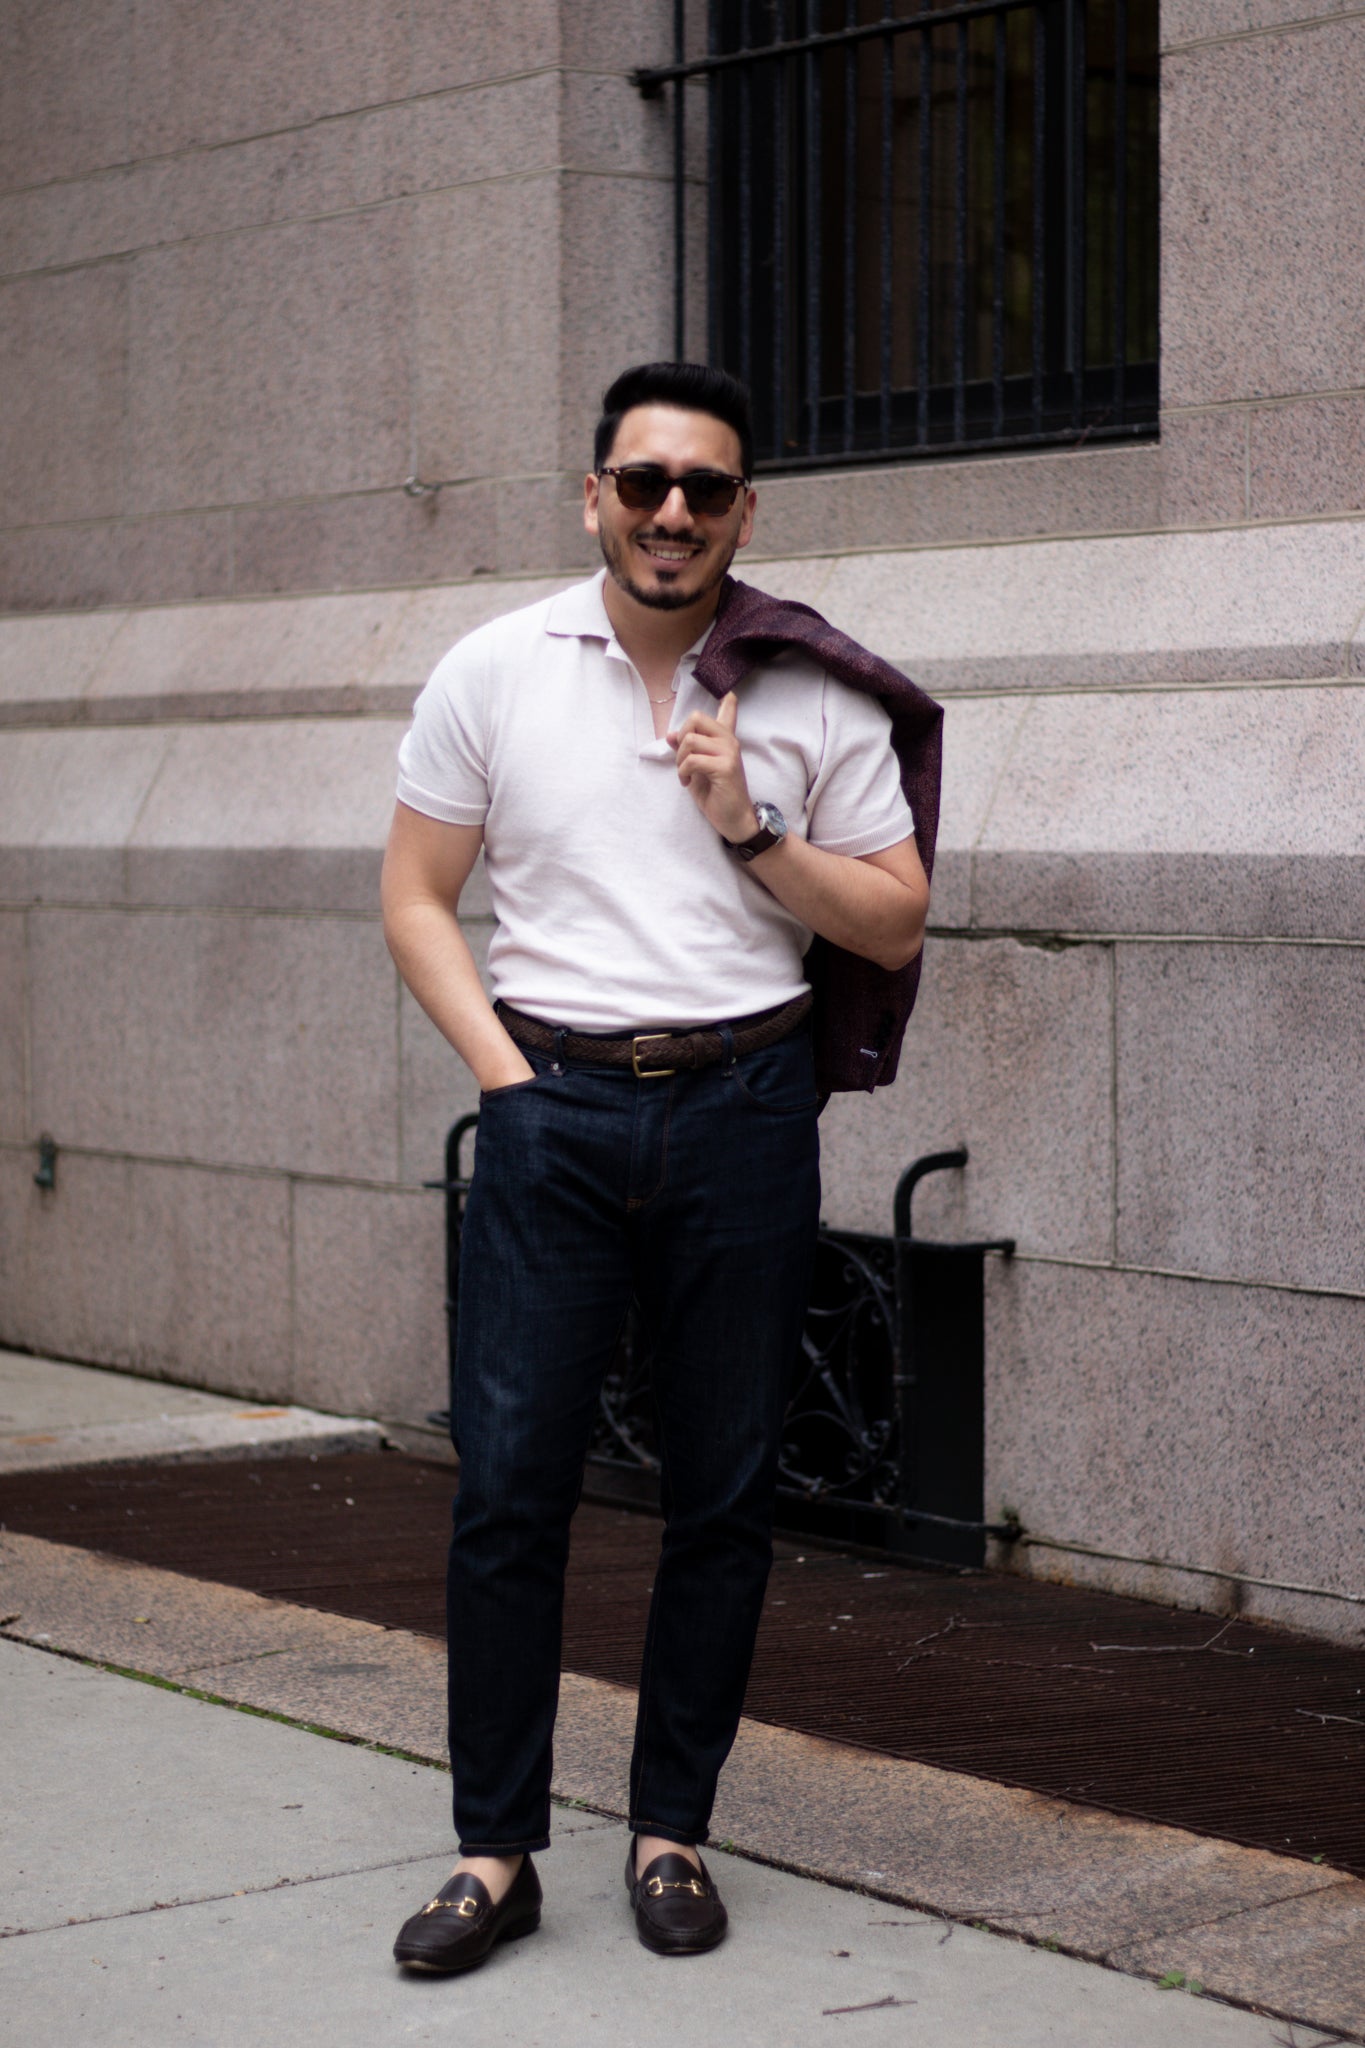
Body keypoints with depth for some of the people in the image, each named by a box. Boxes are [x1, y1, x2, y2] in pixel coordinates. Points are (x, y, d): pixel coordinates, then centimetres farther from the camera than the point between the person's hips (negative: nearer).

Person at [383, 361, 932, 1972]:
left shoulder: (811, 697, 3)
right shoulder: (495, 673, 4)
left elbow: (896, 927, 5)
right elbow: (416, 897, 8)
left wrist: (753, 828, -9)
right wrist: (499, 1063, -4)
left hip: (742, 1109, 1)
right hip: (553, 1110, 0)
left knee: (724, 1493, 5)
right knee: (508, 1479, -4)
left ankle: (671, 1831, 18)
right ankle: (495, 1851, 7)